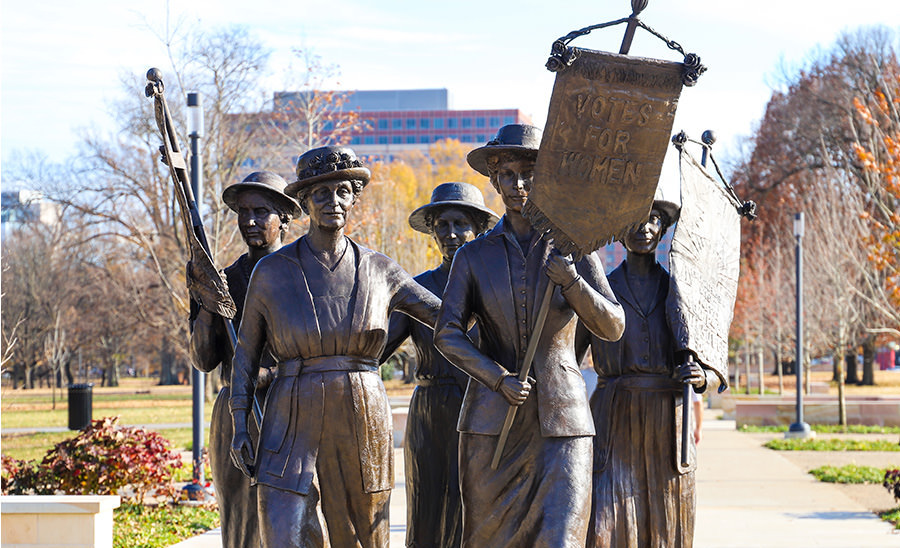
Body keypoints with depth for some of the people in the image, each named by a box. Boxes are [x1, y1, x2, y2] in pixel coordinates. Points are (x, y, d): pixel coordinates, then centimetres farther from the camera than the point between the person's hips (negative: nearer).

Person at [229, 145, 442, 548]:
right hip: (295, 426, -2)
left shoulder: (378, 269, 5)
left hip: (363, 428, 2)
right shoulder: (272, 272, 1)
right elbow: (246, 351, 8)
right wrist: (239, 425, 1)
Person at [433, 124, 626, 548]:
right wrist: (499, 379, -14)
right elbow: (447, 334, -1)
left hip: (561, 420, -1)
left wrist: (572, 281, -19)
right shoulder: (474, 256, 5)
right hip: (492, 419, 1)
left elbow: (612, 327, -2)